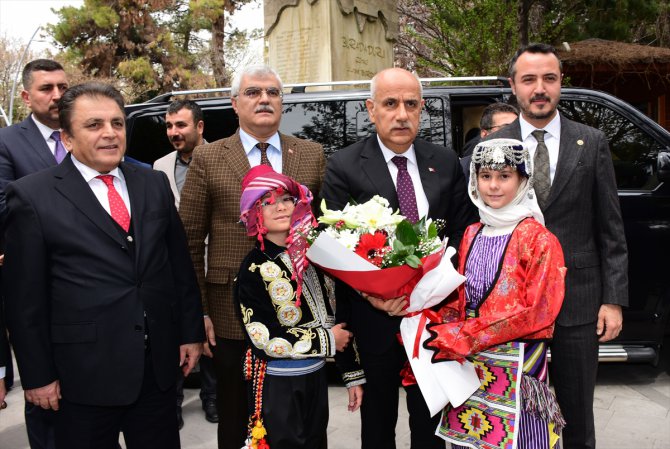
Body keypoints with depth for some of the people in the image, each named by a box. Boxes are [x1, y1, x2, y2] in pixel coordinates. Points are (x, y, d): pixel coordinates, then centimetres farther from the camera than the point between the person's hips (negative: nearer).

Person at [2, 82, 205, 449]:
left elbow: (180, 263, 10)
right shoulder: (33, 196, -7)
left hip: (159, 365, 4)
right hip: (85, 374, -4)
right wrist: (37, 374, -5)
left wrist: (191, 332, 9)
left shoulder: (154, 184, 6)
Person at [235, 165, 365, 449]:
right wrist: (326, 340, -13)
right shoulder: (254, 268, -13)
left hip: (316, 377, 5)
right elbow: (264, 339, -19)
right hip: (278, 384, -5)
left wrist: (353, 375, 7)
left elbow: (336, 319, 6)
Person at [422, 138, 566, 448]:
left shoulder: (537, 239, -8)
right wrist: (436, 326, -6)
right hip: (469, 366, 5)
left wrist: (463, 336, -17)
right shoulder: (472, 235, 9)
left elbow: (537, 312, -13)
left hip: (516, 370, -5)